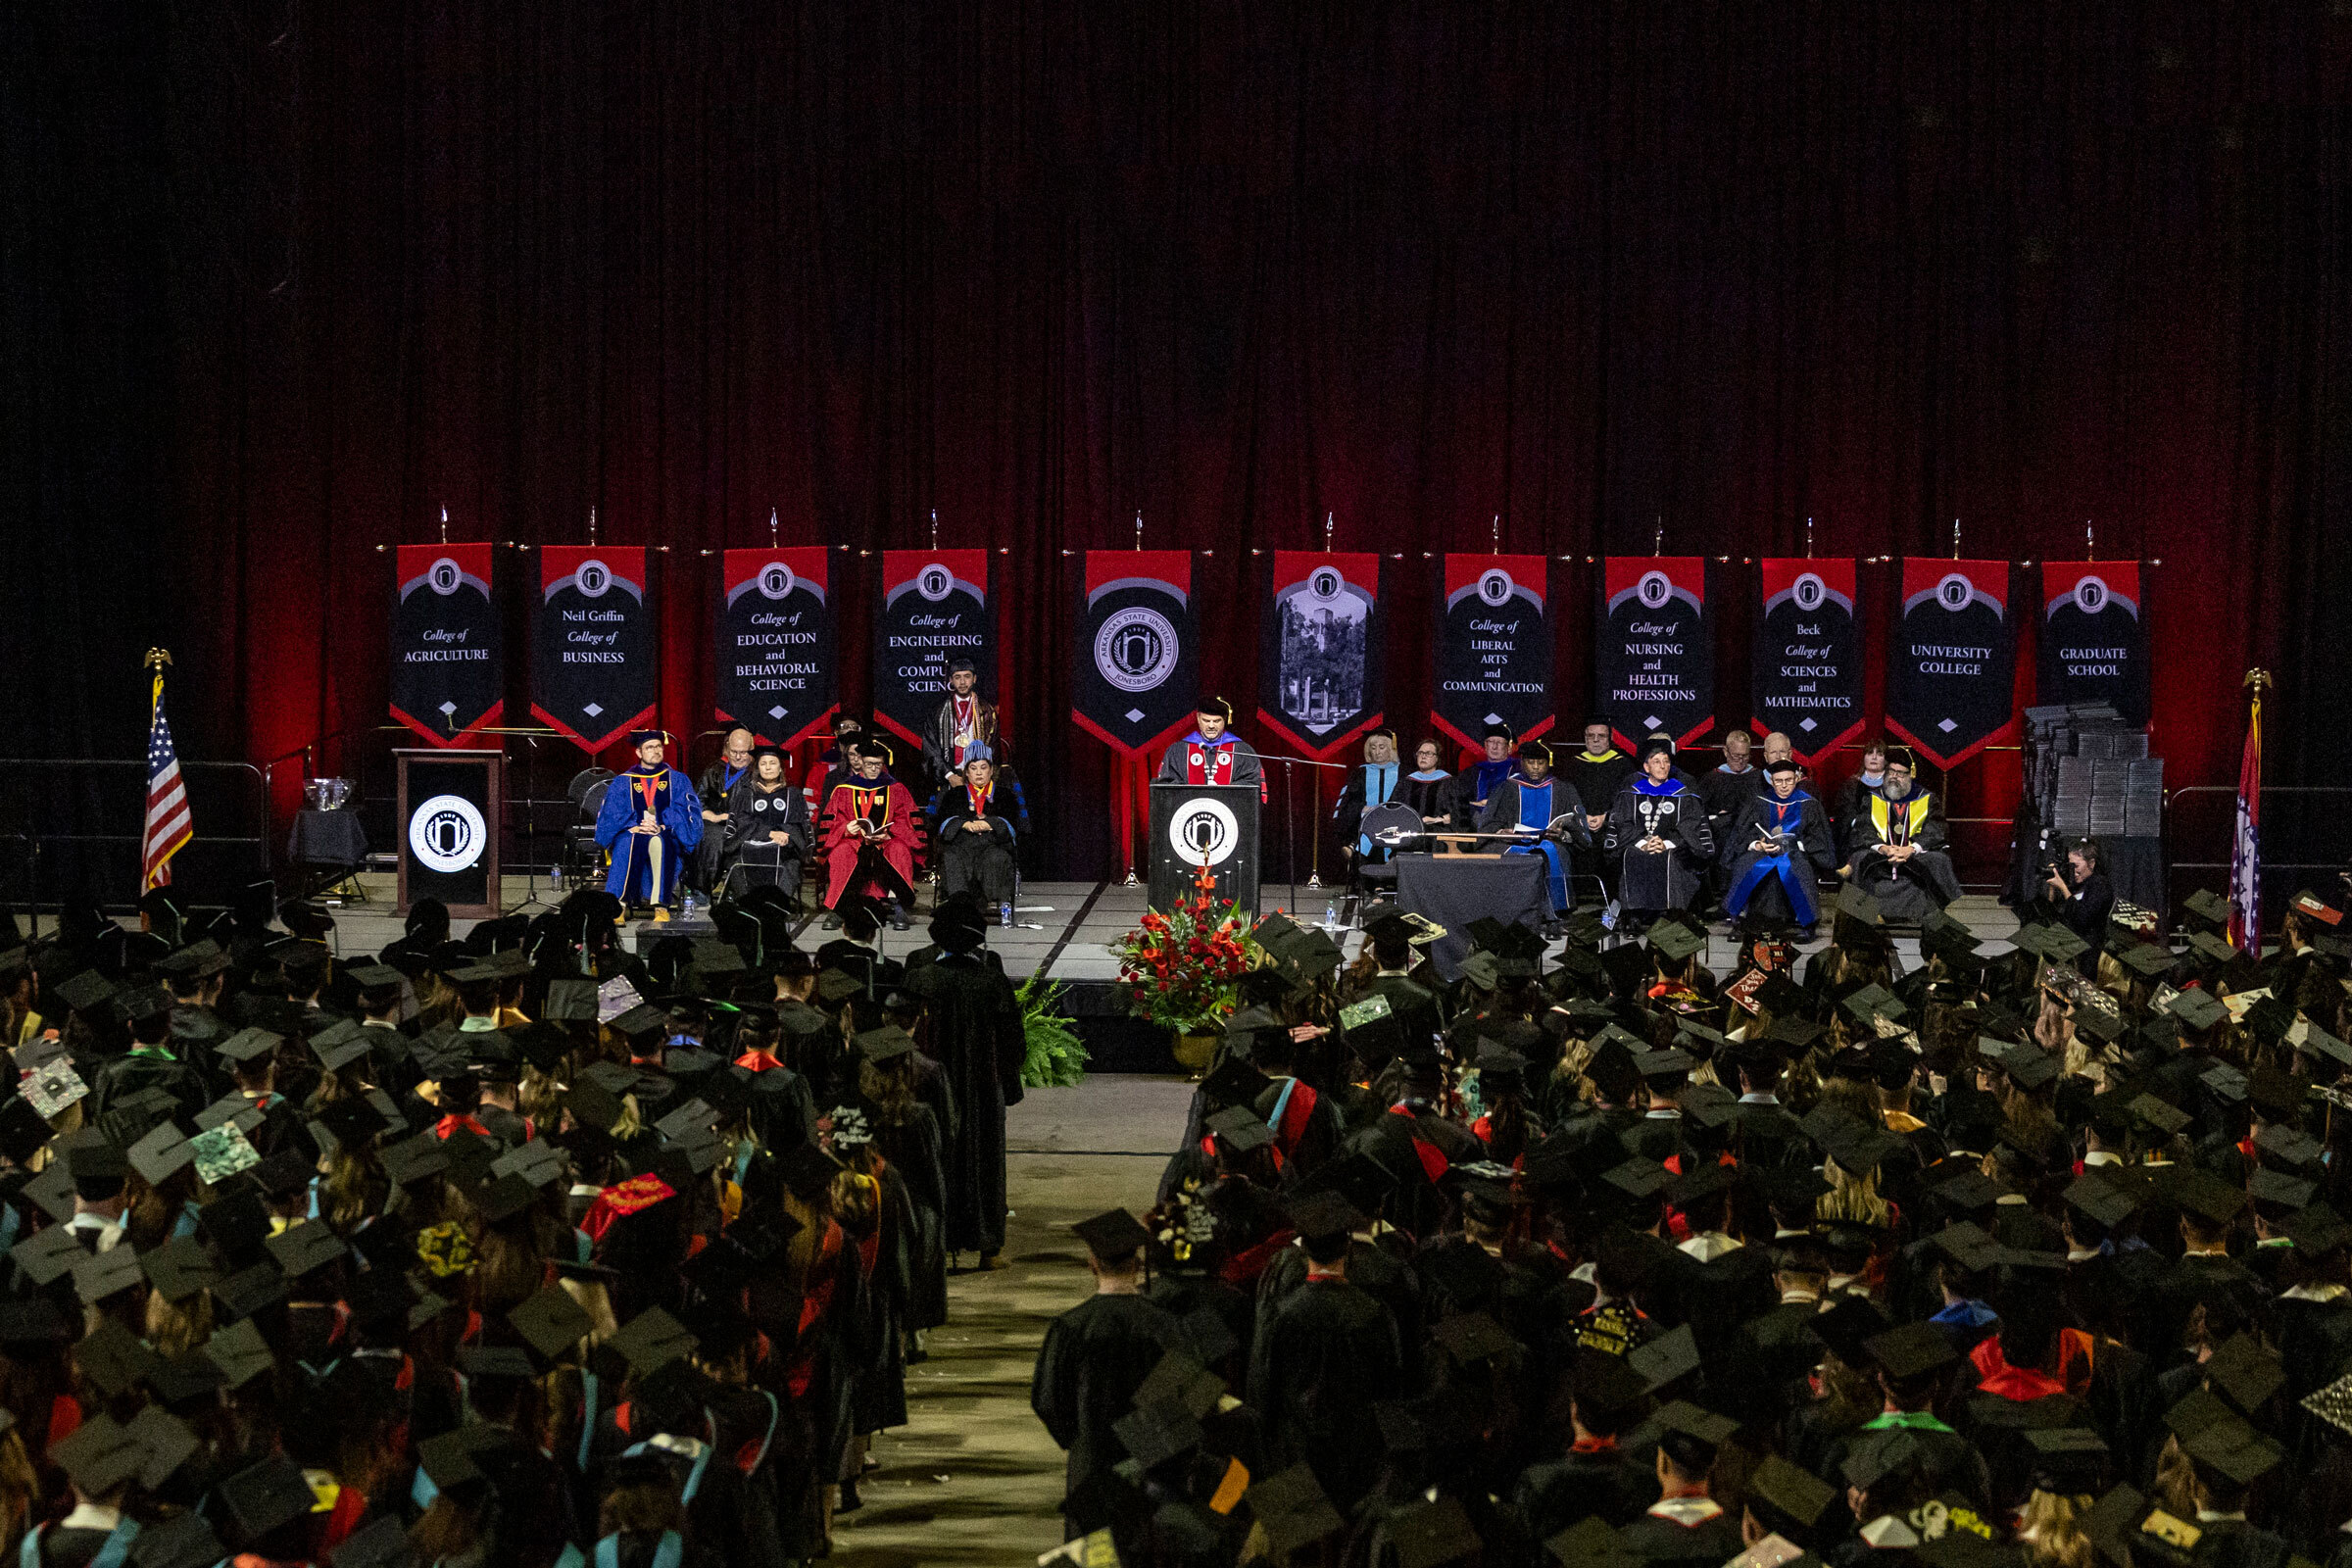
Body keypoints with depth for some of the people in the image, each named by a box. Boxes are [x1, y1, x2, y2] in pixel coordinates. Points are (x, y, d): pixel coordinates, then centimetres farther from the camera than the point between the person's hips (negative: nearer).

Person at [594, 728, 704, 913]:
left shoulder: (677, 780, 15)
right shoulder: (622, 782, 16)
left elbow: (686, 813, 2)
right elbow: (611, 814, 4)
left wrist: (662, 826, -16)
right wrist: (633, 827, -16)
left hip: (665, 836, -1)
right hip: (632, 834, 1)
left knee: (659, 843, -38)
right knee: (627, 843, -36)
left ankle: (661, 905, -42)